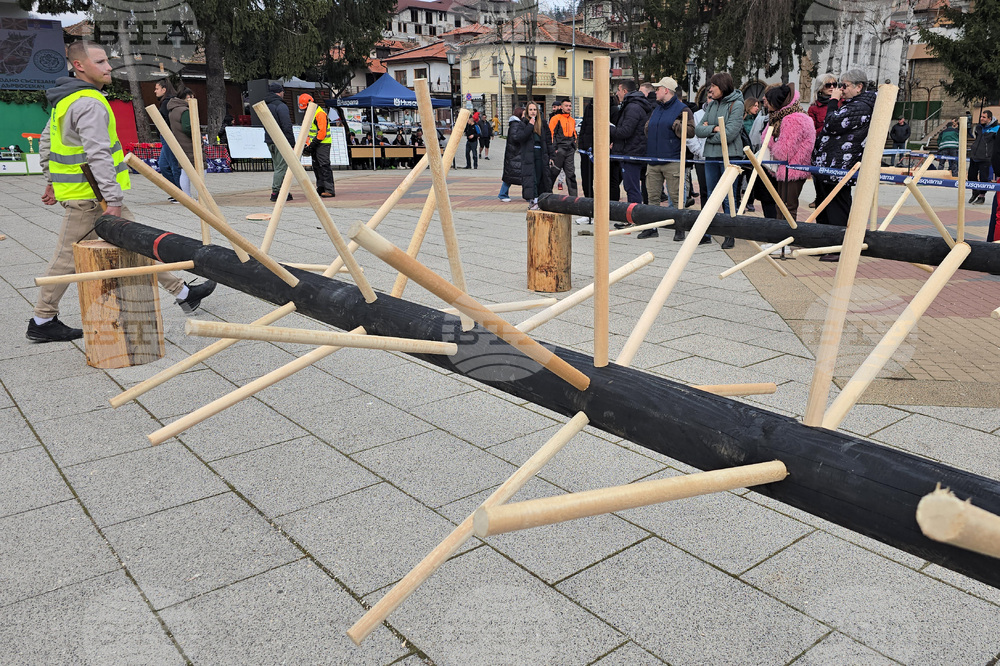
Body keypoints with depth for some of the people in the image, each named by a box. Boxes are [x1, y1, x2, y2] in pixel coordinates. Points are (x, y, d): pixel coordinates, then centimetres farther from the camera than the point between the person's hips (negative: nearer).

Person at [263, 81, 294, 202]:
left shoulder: (265, 105, 16)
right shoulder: (281, 106, -12)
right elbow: (287, 127, -17)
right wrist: (292, 142, -13)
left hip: (270, 141, 9)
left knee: (278, 167, 14)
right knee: (281, 167, -6)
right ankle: (276, 193, -8)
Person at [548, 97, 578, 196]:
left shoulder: (573, 120, 19)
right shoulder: (555, 118, -2)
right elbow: (551, 134, -7)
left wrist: (574, 146, 15)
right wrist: (553, 149, -13)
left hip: (570, 151, 6)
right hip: (559, 150, -6)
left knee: (571, 173, 2)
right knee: (553, 173, -2)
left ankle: (573, 195, 2)